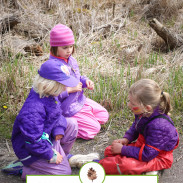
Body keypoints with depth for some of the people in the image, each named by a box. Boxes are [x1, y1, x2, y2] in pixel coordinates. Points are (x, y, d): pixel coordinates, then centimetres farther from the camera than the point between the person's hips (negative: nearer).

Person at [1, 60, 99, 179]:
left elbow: (57, 115, 10)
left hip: (47, 136, 9)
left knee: (72, 124, 1)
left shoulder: (50, 95, -8)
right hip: (31, 150, -9)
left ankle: (64, 156, 14)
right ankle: (20, 168, 0)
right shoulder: (33, 110, -37)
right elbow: (33, 141, -32)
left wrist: (59, 129, -8)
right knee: (64, 172, -6)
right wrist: (51, 155, -21)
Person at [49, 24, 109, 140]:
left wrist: (86, 81, -3)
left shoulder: (71, 60, 2)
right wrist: (69, 90, -28)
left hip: (80, 100, 9)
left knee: (104, 116, 15)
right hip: (67, 108, -9)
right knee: (94, 128, -8)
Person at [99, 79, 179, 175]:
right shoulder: (143, 113, -11)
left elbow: (147, 155, -30)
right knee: (109, 151, 6)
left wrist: (122, 149, -21)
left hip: (157, 158, -9)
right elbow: (135, 126, 15)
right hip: (142, 145, 9)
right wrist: (126, 139, -3)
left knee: (125, 164, -33)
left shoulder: (158, 126, -35)